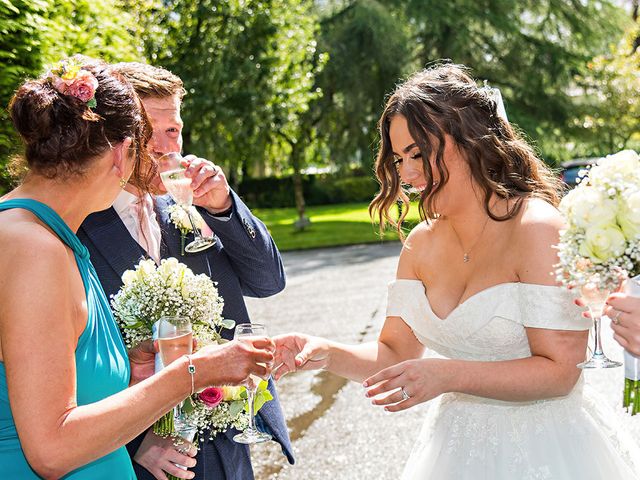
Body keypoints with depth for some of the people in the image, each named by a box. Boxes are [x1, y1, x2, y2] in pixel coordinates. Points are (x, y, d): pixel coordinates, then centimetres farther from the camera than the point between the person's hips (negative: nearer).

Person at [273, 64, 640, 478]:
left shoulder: (538, 229, -19)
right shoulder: (421, 243, 0)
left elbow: (560, 371, -21)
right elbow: (396, 353, 1)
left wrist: (449, 375, -28)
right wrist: (326, 354, -16)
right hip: (454, 445, 6)